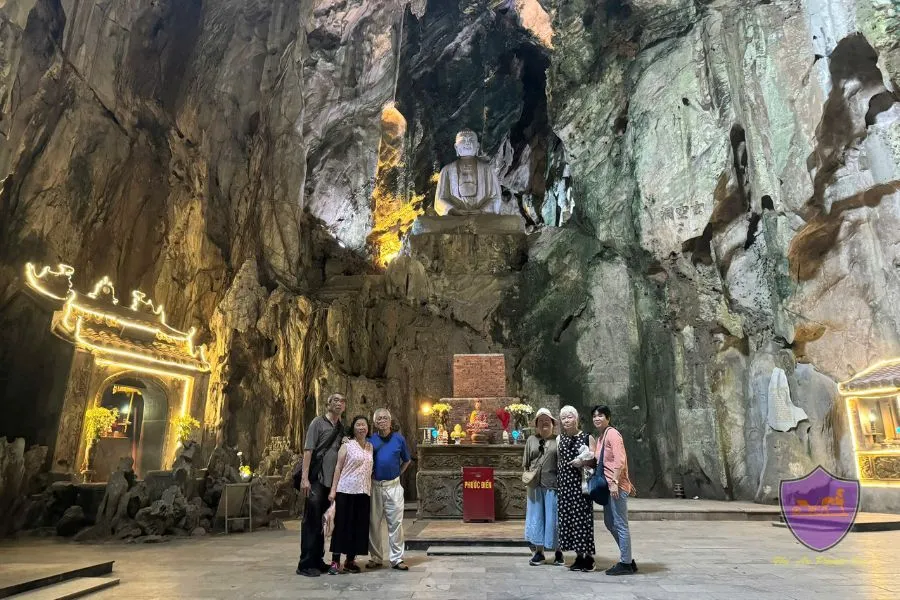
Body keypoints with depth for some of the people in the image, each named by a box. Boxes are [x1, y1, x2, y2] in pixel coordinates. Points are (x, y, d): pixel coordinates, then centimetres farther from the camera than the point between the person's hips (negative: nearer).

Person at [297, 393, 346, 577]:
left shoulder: (341, 427, 13)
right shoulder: (318, 422, -5)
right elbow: (308, 450, -11)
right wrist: (304, 478, -18)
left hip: (331, 480, 6)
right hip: (316, 479, -6)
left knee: (322, 521, 13)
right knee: (311, 520, -2)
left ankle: (318, 561, 22)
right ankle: (305, 564, 6)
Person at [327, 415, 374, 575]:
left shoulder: (370, 447, 12)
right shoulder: (347, 445, -1)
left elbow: (371, 470, 15)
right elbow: (338, 467, -3)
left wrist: (371, 490, 9)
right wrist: (333, 490, -9)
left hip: (363, 492, 4)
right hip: (346, 491, -4)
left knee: (359, 526, 6)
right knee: (342, 524, -2)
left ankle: (350, 560, 17)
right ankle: (335, 561, 6)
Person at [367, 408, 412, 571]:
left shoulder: (399, 439, 2)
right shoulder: (370, 440, 1)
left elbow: (406, 460, 14)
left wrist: (397, 474, 5)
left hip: (393, 485, 0)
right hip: (374, 486, 1)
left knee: (396, 523, 1)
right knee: (373, 523, 7)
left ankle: (396, 558, 9)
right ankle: (375, 557, 20)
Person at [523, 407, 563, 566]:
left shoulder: (558, 440, 1)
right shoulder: (531, 440, 11)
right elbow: (525, 464, 15)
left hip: (553, 485, -3)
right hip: (535, 485, 3)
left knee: (554, 517, 4)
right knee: (536, 517, 7)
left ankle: (558, 552, 19)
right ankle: (539, 552, 18)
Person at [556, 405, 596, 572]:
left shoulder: (587, 437, 0)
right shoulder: (559, 439, 12)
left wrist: (584, 461, -17)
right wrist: (557, 481, 11)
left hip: (581, 483, -4)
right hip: (564, 483, 4)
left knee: (583, 517, -4)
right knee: (568, 517, 5)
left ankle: (588, 556, 7)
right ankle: (579, 556, 16)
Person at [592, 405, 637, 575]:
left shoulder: (612, 434, -11)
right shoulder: (600, 436, 16)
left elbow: (619, 460, -19)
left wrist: (614, 482, -23)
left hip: (616, 486, -10)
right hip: (608, 485, 10)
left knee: (620, 525, -1)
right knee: (609, 523, 16)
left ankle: (625, 563, 9)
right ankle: (628, 559, 26)